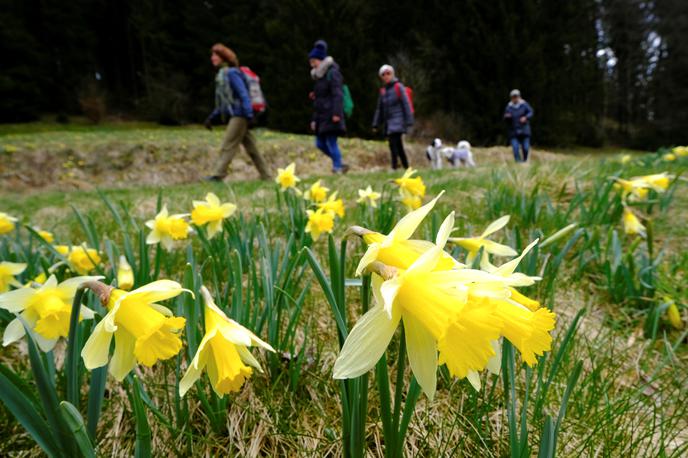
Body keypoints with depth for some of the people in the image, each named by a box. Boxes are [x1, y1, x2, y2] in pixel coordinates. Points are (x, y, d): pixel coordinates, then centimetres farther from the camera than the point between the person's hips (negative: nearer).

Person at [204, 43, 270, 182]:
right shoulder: (222, 74, 20)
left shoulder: (232, 73, -9)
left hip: (239, 115, -9)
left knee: (228, 146, -9)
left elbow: (243, 94, -18)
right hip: (235, 116, 9)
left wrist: (248, 115, -26)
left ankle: (218, 175, -6)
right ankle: (266, 176, 13)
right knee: (251, 147, 9)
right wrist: (212, 117, 22)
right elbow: (223, 102, 24)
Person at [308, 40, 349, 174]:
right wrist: (314, 119, 21)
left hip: (331, 116, -9)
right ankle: (340, 164, 17)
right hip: (322, 116, 9)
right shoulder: (318, 76, 21)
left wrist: (336, 113, -24)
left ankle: (337, 168, -2)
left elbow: (337, 94, -15)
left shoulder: (333, 73, -5)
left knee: (331, 142, -10)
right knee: (320, 143, 7)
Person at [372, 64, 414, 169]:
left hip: (398, 120, -6)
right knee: (398, 146, 10)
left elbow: (406, 104, -6)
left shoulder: (398, 87, -3)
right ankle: (406, 167, 18)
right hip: (389, 122, 6)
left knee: (393, 144, -18)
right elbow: (380, 108, 18)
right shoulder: (383, 90, 14)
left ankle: (394, 166, -17)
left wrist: (408, 121, -11)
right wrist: (376, 124, 13)